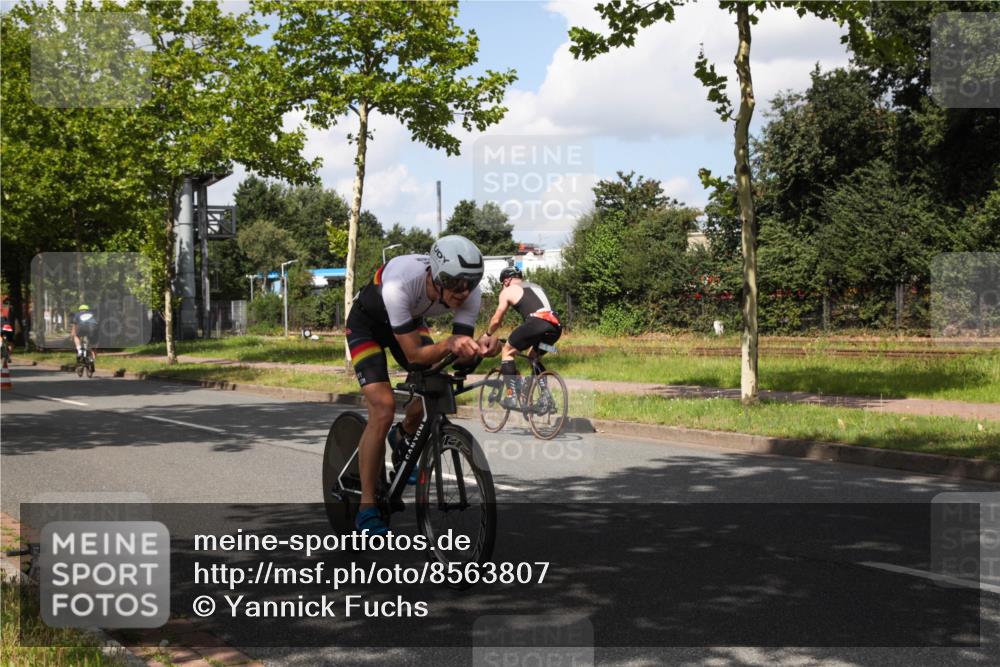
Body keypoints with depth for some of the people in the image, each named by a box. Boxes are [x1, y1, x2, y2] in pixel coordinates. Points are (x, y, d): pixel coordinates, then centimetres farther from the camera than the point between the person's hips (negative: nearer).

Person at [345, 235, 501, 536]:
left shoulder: (470, 293, -27)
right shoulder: (399, 285, -42)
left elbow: (461, 356, -23)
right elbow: (413, 355, -37)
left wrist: (478, 348, -44)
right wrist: (449, 343, -54)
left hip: (410, 321, 5)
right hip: (367, 323, -5)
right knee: (383, 409, -20)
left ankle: (402, 438, 23)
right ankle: (366, 508, -9)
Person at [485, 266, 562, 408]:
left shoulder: (508, 291, 16)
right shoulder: (536, 287, 34)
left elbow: (496, 320, 18)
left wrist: (487, 335, 38)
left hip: (536, 322, -6)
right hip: (556, 326, 6)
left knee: (507, 351, 13)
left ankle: (511, 396, 4)